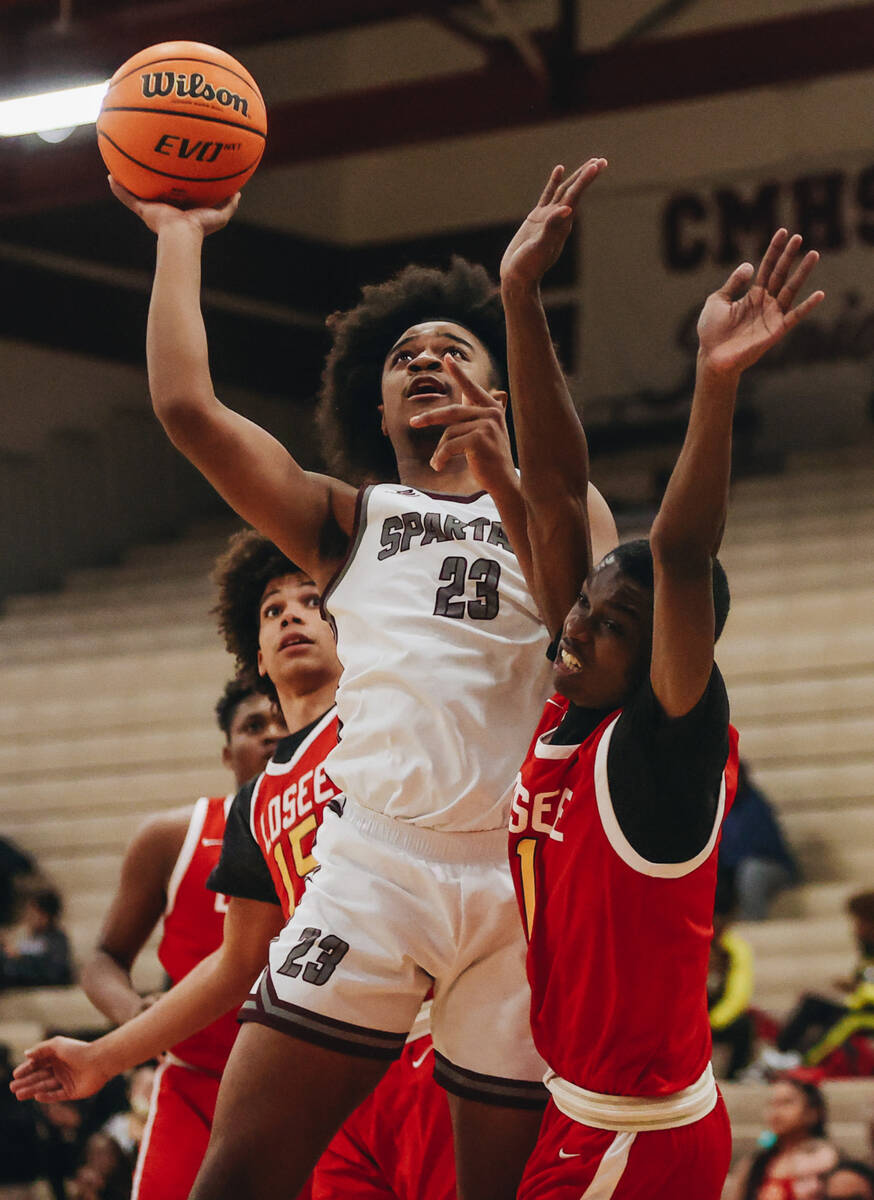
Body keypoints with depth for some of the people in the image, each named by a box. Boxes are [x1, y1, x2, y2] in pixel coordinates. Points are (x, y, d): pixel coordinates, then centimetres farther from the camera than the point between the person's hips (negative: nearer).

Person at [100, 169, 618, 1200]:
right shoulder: (348, 521, 20)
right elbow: (186, 404, 7)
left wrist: (501, 480, -10)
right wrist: (180, 235, 16)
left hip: (526, 874, 0)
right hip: (376, 854, 0)